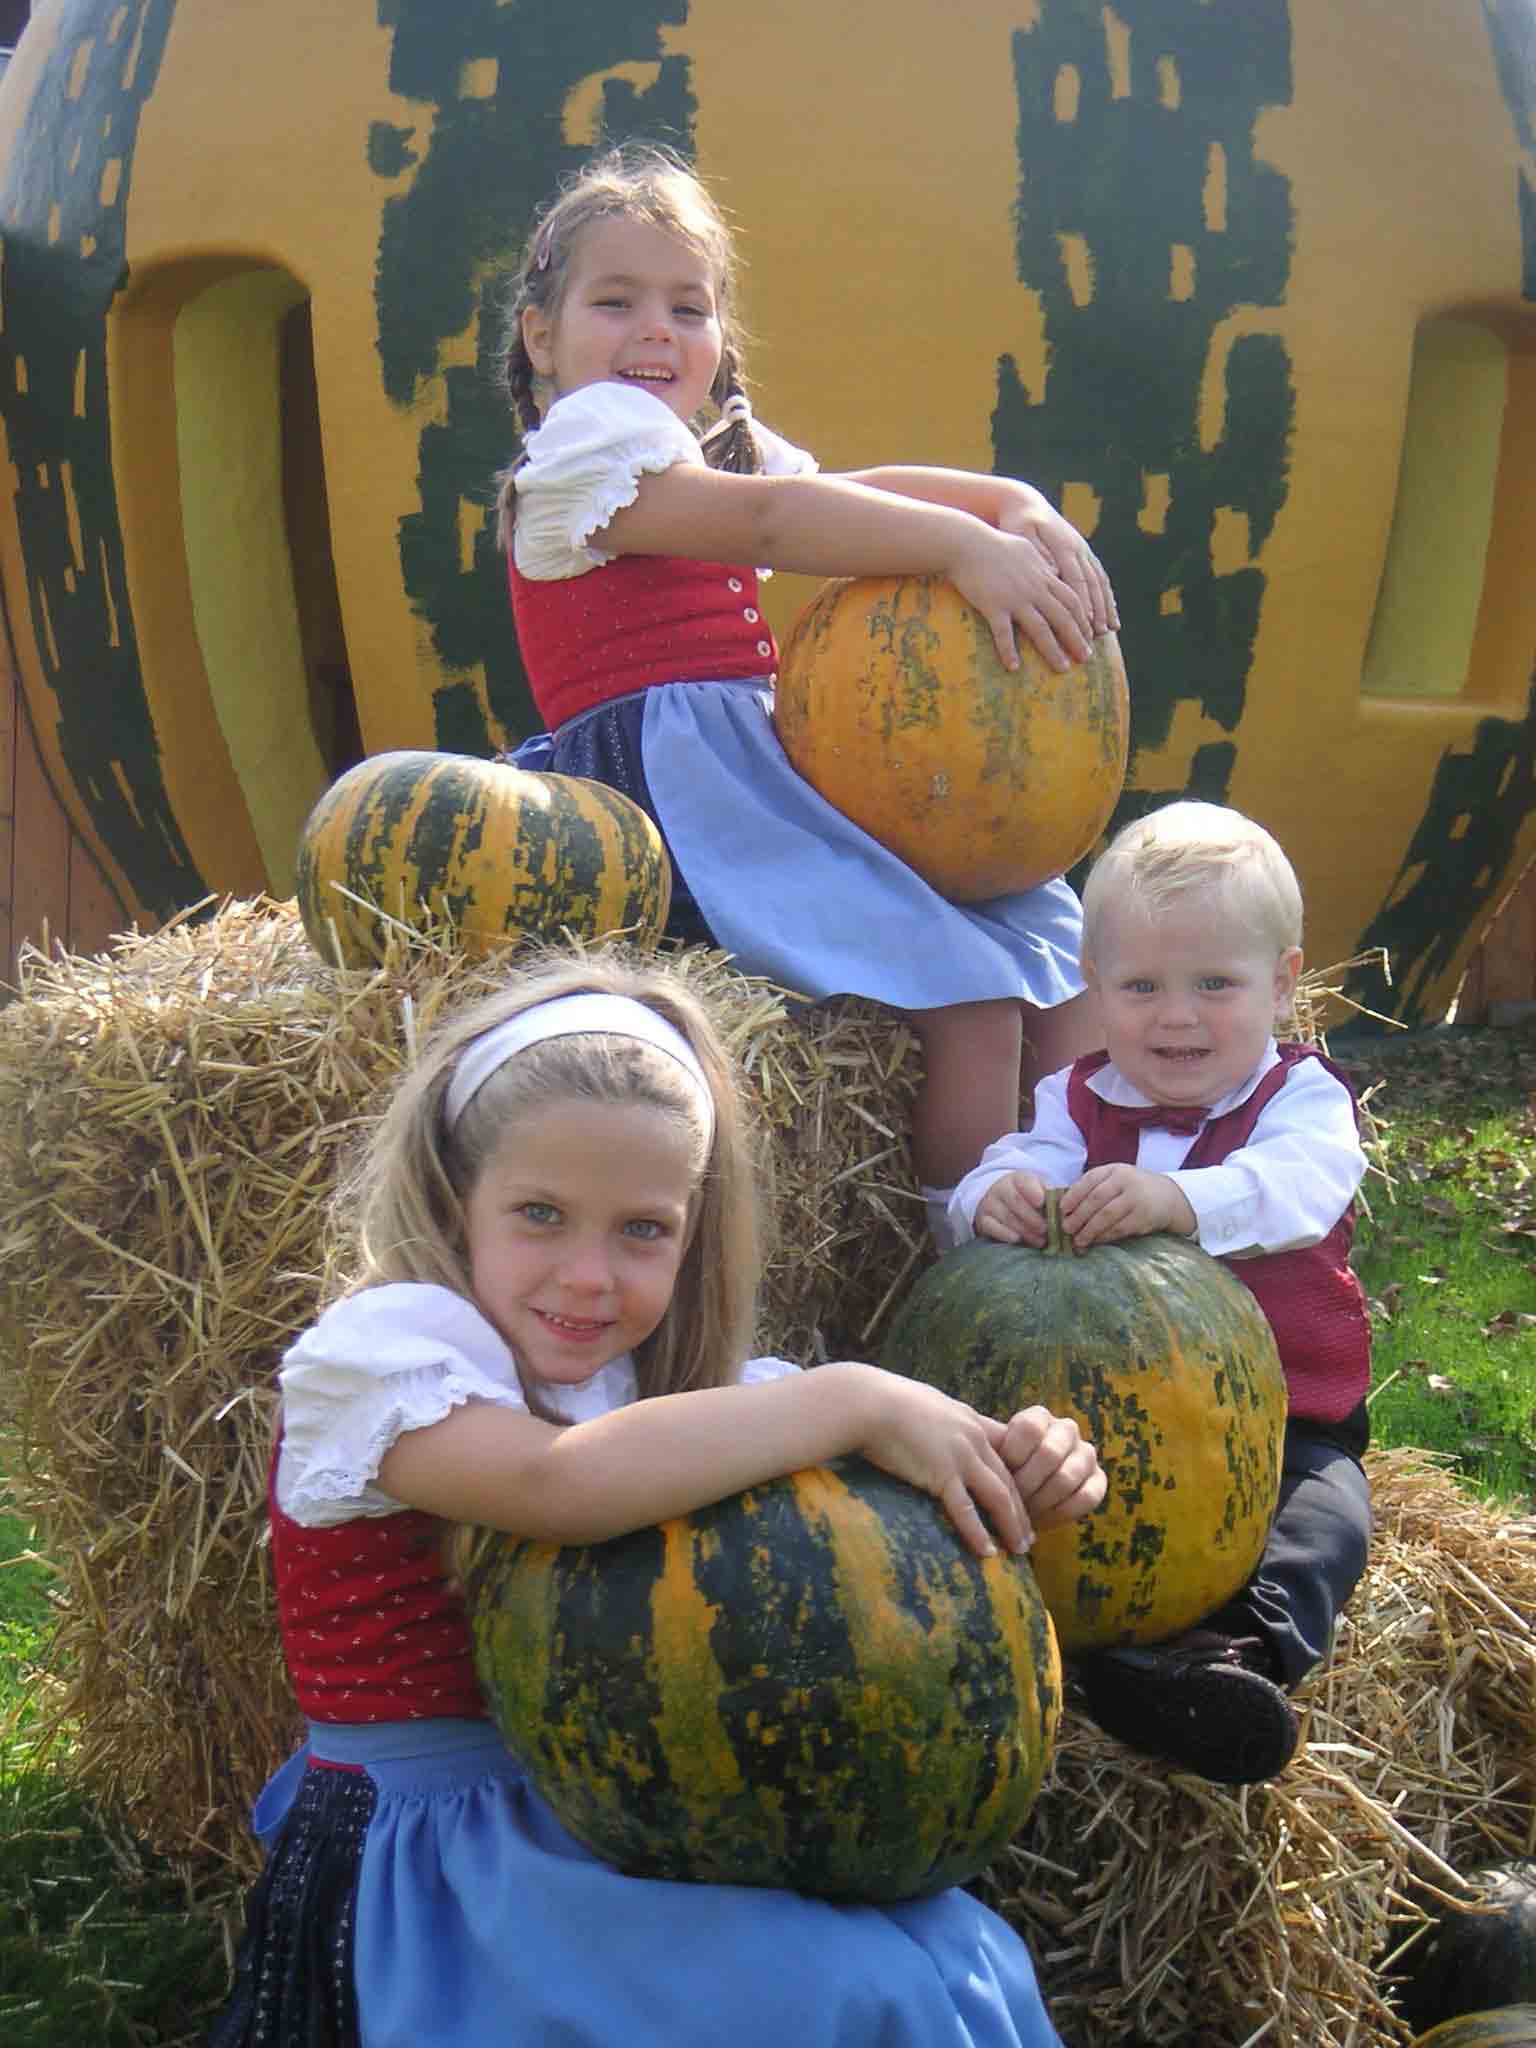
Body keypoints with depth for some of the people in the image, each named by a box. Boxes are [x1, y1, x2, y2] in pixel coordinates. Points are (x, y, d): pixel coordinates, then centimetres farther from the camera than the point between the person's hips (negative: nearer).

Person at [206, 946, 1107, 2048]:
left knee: (964, 1951, -10)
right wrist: (850, 1399, -27)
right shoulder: (383, 1347, -13)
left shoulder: (663, 1376, 7)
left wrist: (1013, 1474, -16)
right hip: (437, 1866, -6)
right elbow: (556, 1481, -32)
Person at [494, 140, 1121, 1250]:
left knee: (1056, 946, 4)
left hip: (769, 762, 10)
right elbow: (766, 521, -21)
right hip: (673, 775, -10)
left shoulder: (727, 446, 24)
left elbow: (859, 488, 8)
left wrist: (1020, 509, -11)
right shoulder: (586, 440, -5)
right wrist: (970, 549, -27)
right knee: (967, 992, -22)